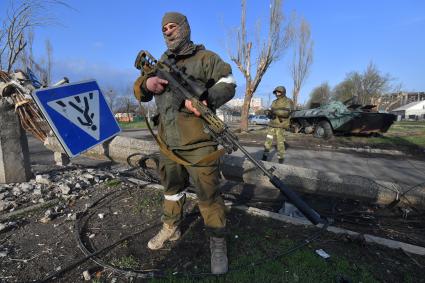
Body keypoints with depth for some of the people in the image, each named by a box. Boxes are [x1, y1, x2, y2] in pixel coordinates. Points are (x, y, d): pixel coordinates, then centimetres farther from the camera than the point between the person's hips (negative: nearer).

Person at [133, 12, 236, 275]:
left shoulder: (205, 57, 2)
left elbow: (228, 83, -3)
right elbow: (139, 92, 17)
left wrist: (205, 99, -22)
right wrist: (147, 83, -9)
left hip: (198, 143, -5)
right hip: (168, 143, 6)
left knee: (208, 194, -2)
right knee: (172, 188, 20)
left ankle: (218, 243, 17)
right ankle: (171, 229, 41)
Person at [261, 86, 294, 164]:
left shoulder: (288, 101, -3)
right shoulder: (274, 102, 16)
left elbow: (287, 112, -18)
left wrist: (276, 111, -23)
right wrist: (270, 114, -6)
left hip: (280, 125, -5)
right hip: (272, 124, 5)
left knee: (280, 142, -1)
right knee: (268, 140, 0)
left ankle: (281, 158, 11)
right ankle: (265, 156, 5)